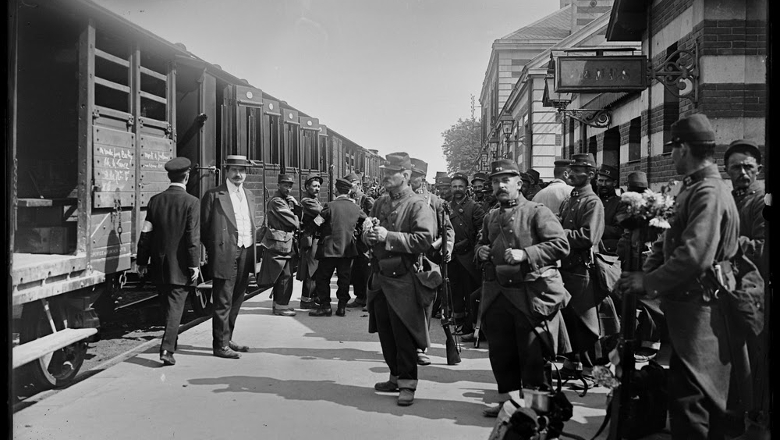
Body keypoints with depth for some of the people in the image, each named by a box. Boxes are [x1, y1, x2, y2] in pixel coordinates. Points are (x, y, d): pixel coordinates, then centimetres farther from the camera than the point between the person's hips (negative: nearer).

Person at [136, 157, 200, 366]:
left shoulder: (155, 200, 2)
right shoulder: (191, 202, -12)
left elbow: (146, 233, 4)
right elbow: (193, 237, -14)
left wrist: (142, 261, 10)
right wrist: (195, 264, -8)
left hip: (159, 264, 5)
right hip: (180, 266, -4)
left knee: (168, 304, 19)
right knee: (175, 306, 1)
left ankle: (172, 338, 33)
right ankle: (167, 349, -3)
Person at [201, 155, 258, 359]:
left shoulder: (249, 195, 16)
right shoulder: (213, 195, -5)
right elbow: (203, 226, -2)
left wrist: (254, 249, 11)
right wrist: (212, 249, -2)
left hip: (245, 254, 7)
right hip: (225, 255, -7)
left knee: (236, 301, 14)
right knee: (223, 302, -2)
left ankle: (227, 339, 27)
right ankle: (220, 344, 7)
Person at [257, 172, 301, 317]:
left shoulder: (287, 199, 17)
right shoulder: (277, 201, -15)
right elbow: (293, 222, -17)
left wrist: (294, 203, -8)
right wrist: (298, 221, 3)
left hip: (284, 242, 10)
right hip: (279, 243, -10)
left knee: (280, 275, 16)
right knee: (285, 275, -6)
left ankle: (278, 303, 26)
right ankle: (281, 306, 1)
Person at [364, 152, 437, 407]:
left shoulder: (417, 205, -10)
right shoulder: (380, 203, 13)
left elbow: (425, 239, -21)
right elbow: (367, 234, 23)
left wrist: (388, 236, -22)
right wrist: (368, 235, -3)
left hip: (402, 280, -7)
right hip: (380, 278, 7)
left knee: (403, 334, -1)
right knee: (385, 333, 15)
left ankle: (407, 383, 13)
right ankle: (396, 376, 30)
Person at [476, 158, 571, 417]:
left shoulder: (537, 212, -5)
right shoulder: (491, 218, 15)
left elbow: (561, 245, -13)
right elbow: (481, 245, 28)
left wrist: (524, 254, -22)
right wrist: (480, 251, 4)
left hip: (531, 294, -6)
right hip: (497, 295, 6)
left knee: (532, 355, 2)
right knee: (500, 352, 13)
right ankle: (507, 400, 28)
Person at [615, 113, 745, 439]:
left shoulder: (709, 193, -18)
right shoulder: (692, 189, 13)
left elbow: (694, 256, -27)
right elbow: (667, 242, 13)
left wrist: (648, 282, -17)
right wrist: (642, 274, -1)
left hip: (700, 312, -10)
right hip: (686, 306, 10)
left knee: (688, 403, -3)